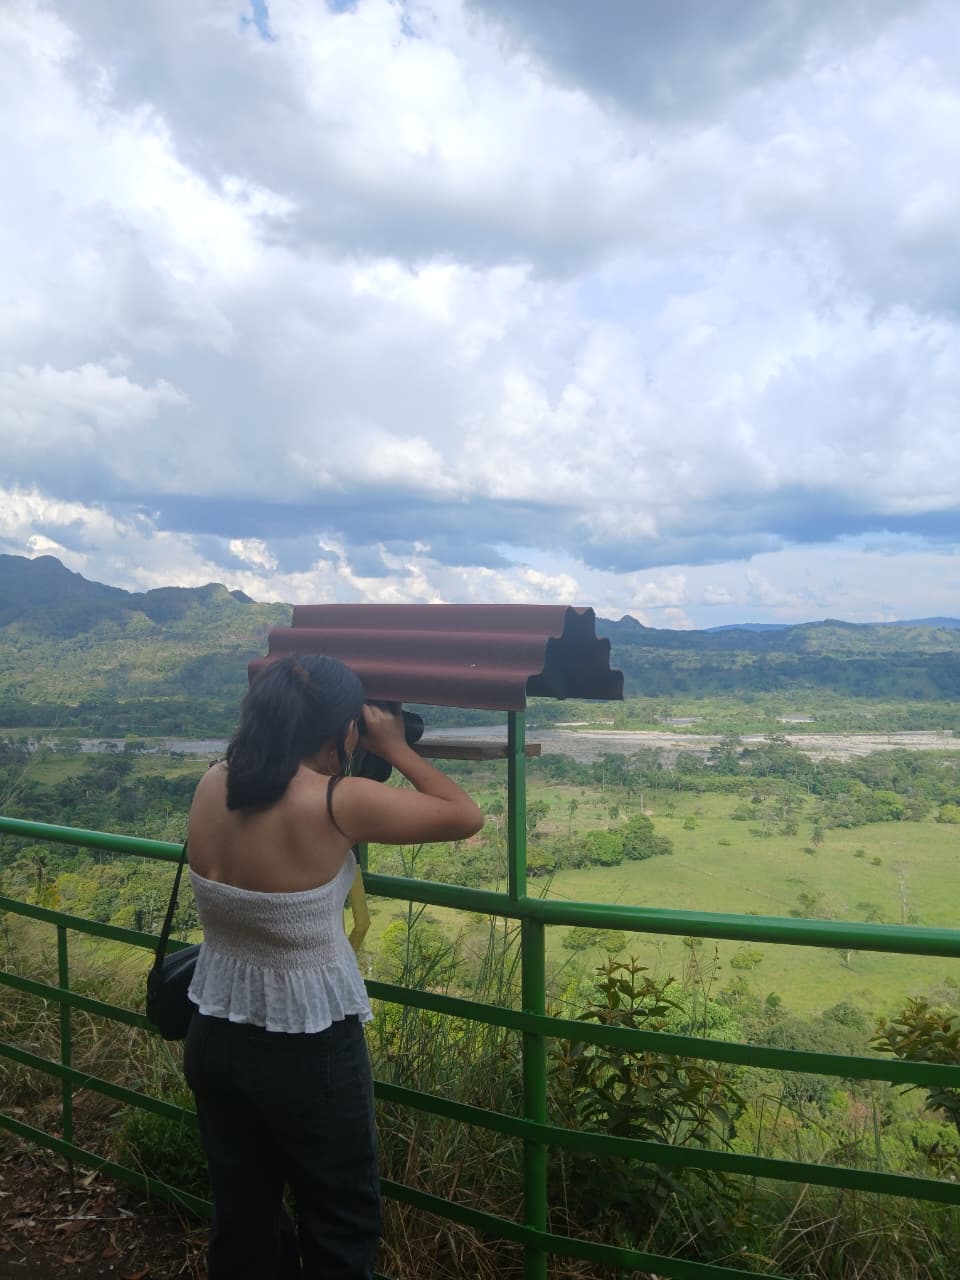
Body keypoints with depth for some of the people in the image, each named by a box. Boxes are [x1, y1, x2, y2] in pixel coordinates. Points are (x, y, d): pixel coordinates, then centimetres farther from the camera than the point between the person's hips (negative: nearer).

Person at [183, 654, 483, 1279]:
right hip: (309, 1052, -5)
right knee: (342, 1223, 18)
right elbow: (467, 817, -14)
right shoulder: (337, 803, -25)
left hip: (215, 1037, 6)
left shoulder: (211, 786, -8)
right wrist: (396, 748, -6)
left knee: (242, 1213, 24)